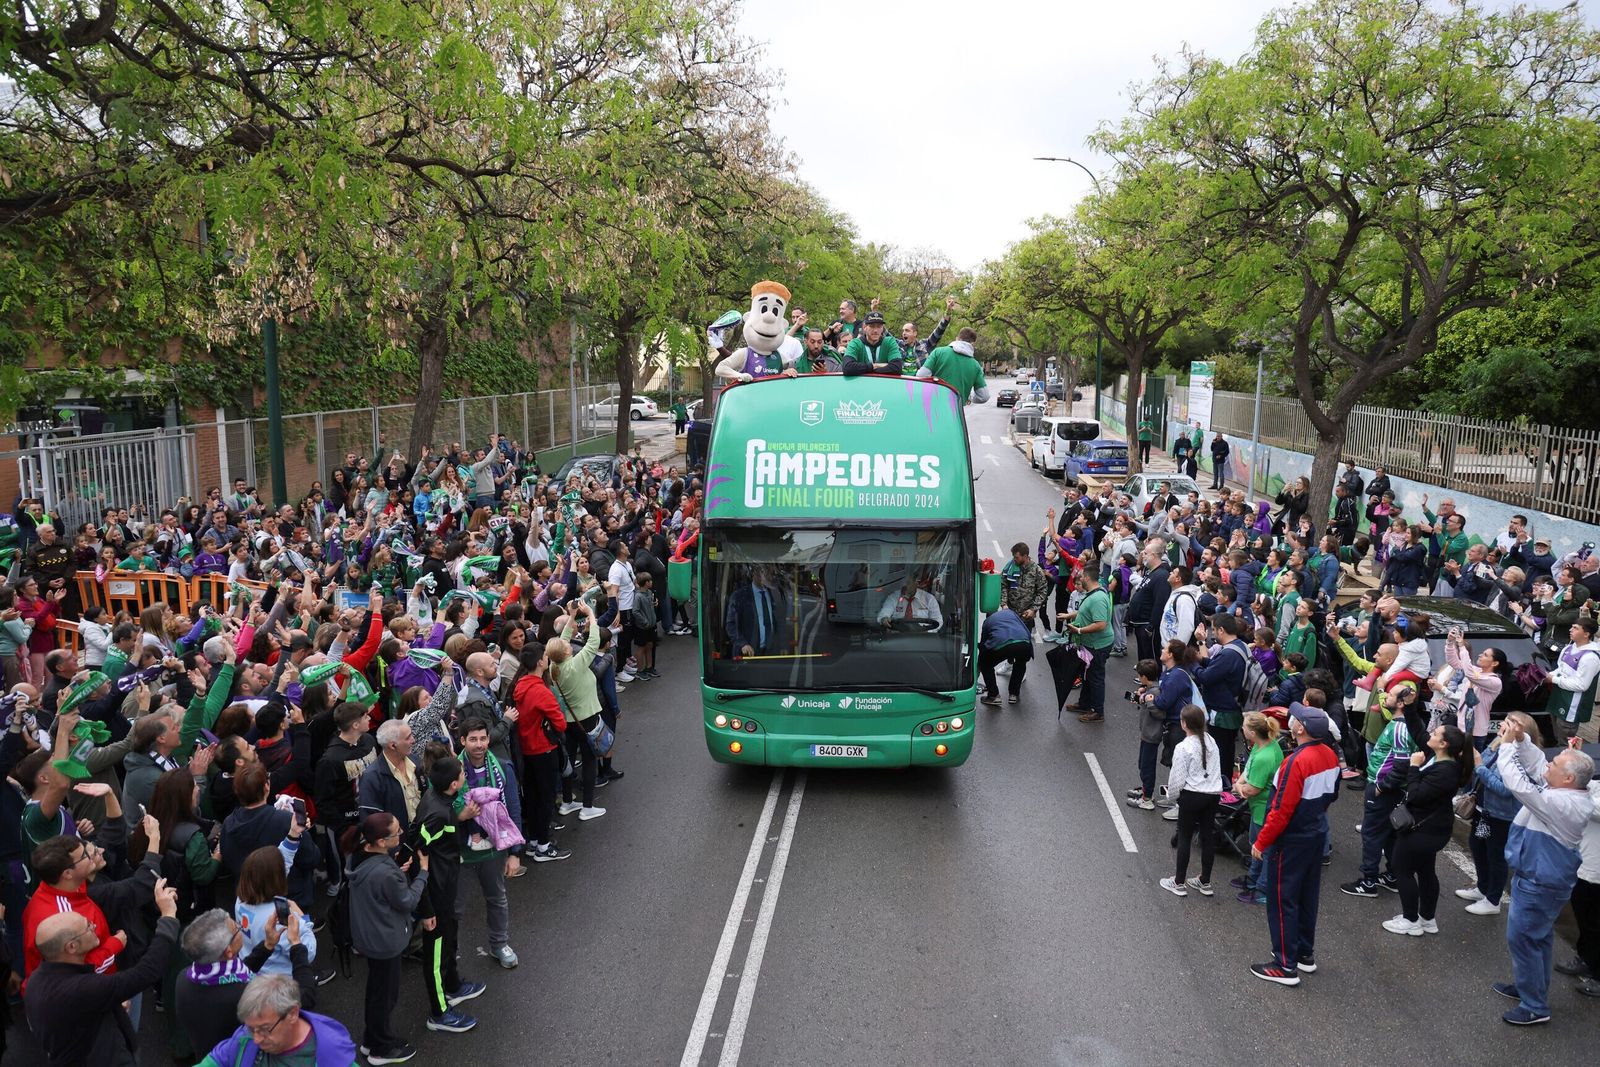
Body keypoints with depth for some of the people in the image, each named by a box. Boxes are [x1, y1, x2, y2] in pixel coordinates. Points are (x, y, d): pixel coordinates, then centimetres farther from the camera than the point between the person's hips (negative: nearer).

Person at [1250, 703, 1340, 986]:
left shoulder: (1297, 761, -27)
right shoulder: (1330, 755, -2)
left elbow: (1281, 810, -25)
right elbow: (1331, 795, 13)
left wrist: (1261, 843, -15)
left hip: (1291, 840, -8)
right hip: (1317, 835, 8)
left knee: (1282, 901, 4)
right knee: (1307, 897, 20)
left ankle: (1285, 966, 11)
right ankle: (1306, 954, 33)